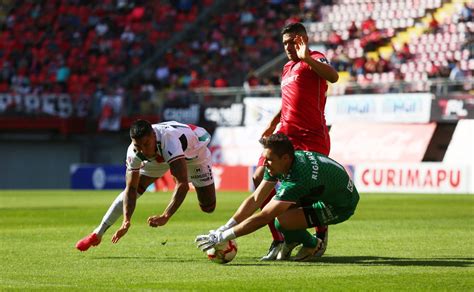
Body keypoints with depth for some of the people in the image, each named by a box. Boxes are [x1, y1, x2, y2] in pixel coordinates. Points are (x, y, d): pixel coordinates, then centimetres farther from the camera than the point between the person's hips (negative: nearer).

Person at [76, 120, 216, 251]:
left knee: (208, 206, -7)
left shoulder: (169, 141, -49)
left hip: (194, 151, -3)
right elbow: (131, 188, -23)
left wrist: (165, 216, -64)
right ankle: (97, 234, 3)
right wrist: (126, 220, -37)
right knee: (135, 188, -6)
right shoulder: (134, 152, -33)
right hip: (159, 157, 3)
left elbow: (182, 184, -56)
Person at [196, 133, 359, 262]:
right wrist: (222, 229, -14)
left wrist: (222, 237, -36)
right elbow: (255, 200, -7)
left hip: (342, 206, -9)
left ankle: (312, 244, 3)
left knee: (281, 220, -25)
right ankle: (291, 240, 18)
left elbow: (263, 217, -36)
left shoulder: (297, 179, -36)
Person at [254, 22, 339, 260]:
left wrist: (307, 58, -38)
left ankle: (321, 234, 24)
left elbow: (333, 77, -29)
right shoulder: (287, 68, 20)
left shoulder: (314, 60, -5)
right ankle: (278, 240, 0)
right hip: (286, 134, 8)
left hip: (311, 138, -8)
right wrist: (273, 124, 33)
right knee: (261, 177, -5)